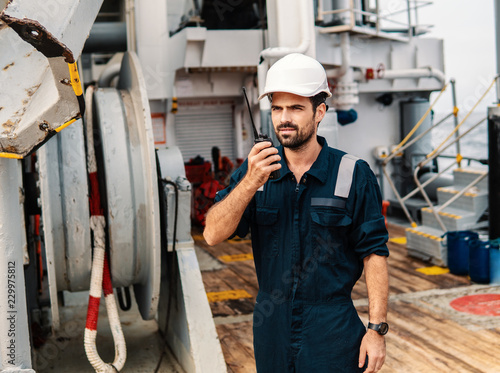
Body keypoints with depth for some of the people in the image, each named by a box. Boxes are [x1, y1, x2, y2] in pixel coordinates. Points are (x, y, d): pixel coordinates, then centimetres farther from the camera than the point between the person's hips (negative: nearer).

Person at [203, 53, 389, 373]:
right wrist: (250, 183, -23)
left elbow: (374, 253, -7)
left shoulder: (354, 175, -6)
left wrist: (377, 329, -11)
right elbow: (213, 235, -10)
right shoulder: (254, 171, 0)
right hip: (271, 329, 3)